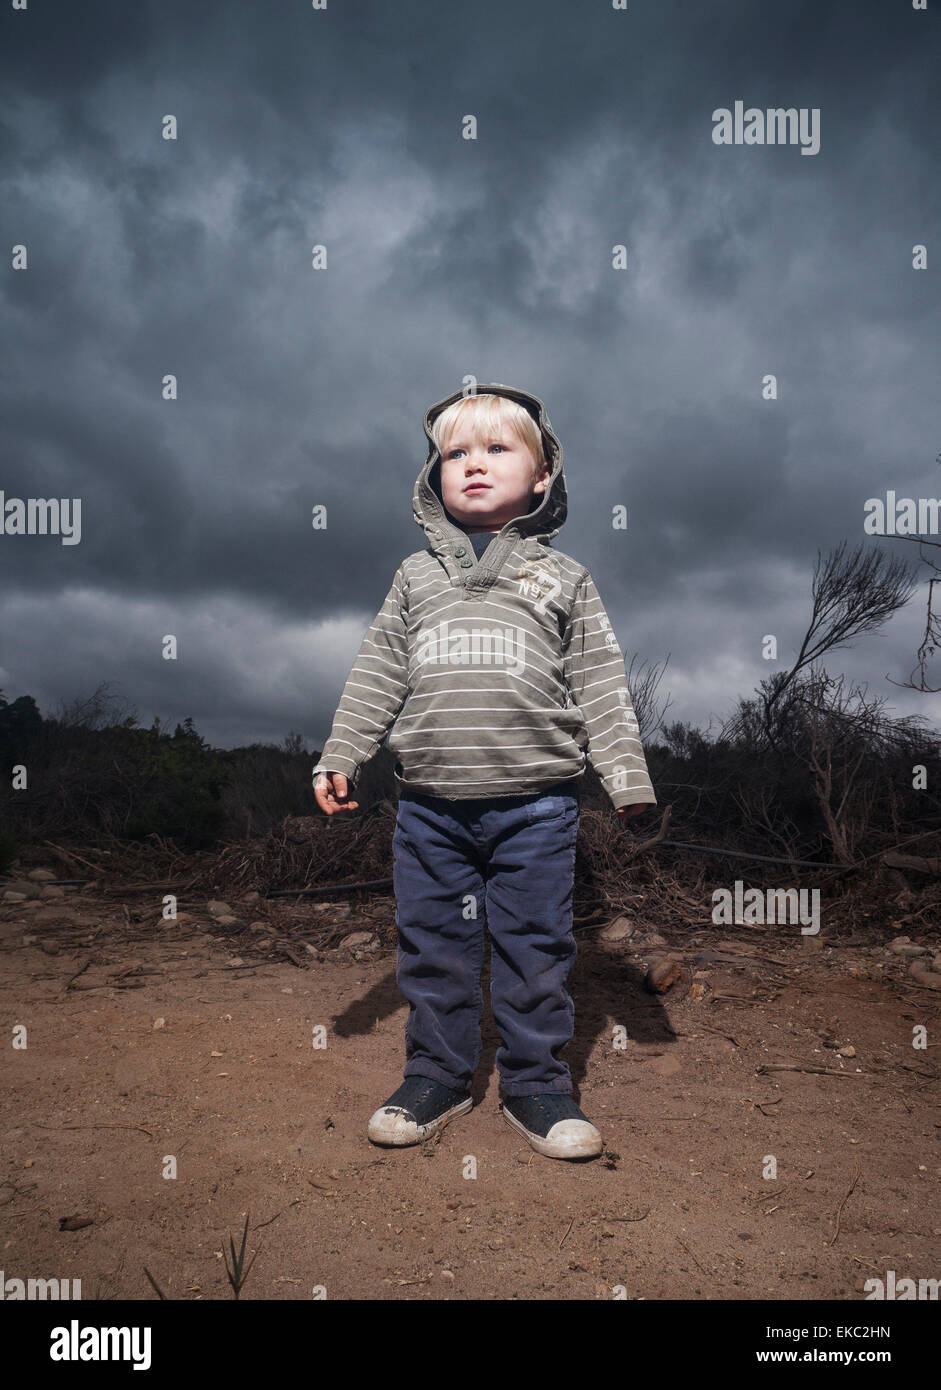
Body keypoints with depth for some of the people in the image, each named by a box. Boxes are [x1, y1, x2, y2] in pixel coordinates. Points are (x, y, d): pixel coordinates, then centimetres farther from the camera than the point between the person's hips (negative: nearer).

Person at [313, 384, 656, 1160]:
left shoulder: (563, 578, 8)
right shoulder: (417, 576, 13)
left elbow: (601, 684, 6)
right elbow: (377, 675, 12)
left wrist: (627, 776, 0)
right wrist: (339, 758, 7)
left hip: (536, 803, -2)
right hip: (430, 803, 2)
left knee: (535, 946, 7)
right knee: (432, 946, 11)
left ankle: (536, 1084, 24)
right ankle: (437, 1075, 29)